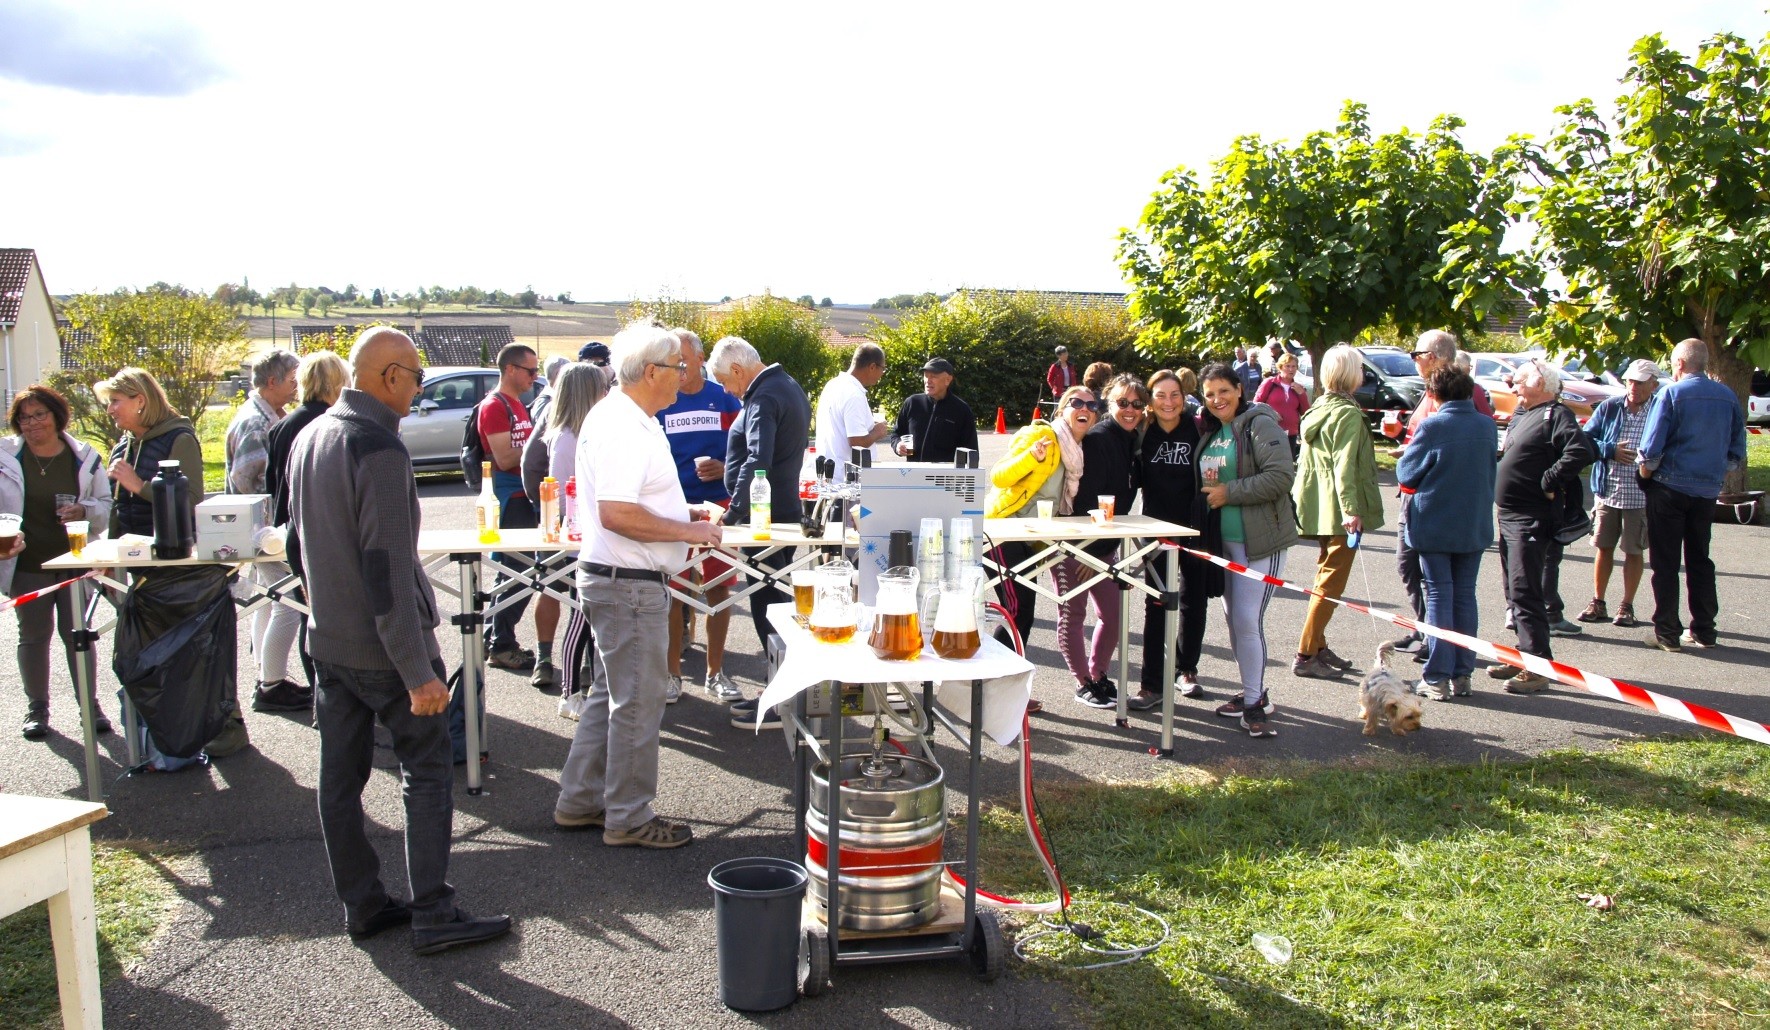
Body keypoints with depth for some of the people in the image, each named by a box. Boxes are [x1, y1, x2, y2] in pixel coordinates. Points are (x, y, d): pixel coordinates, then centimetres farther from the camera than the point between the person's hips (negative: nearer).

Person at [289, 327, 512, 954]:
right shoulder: (379, 447, -20)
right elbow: (388, 568, -24)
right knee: (426, 772, 2)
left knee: (340, 776, 12)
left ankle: (361, 905, 23)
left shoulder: (309, 438, 7)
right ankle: (433, 916, 5)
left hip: (328, 639, 9)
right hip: (383, 645, -8)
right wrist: (418, 672, -22)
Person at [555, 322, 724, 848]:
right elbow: (616, 514, -28)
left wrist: (684, 515, 14)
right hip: (629, 584, -11)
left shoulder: (627, 420, 13)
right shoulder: (621, 429, -20)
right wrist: (687, 531, -20)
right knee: (638, 701, 0)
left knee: (612, 694, 19)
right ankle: (629, 818, 12)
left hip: (622, 581, 11)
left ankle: (579, 802, 29)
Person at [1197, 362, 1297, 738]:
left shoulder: (1259, 425, -12)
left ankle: (1255, 703, -1)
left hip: (1260, 540, -8)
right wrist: (1208, 491, 0)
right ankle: (1253, 692, 27)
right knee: (1232, 617, 14)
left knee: (1247, 619, -11)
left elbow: (1282, 476, -22)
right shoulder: (1210, 431, 13)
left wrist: (1229, 492, -19)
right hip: (1224, 539, 9)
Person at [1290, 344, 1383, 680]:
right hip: (1339, 511, -9)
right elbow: (1344, 465, -24)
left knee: (1325, 576, 18)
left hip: (1319, 509, 9)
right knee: (1332, 582, -5)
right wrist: (1350, 510, -30)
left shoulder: (1317, 410, 11)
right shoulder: (1348, 414, -15)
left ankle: (1319, 647, 24)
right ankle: (1306, 655, -5)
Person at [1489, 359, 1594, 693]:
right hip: (1509, 515, 10)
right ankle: (1525, 656, 24)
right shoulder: (1521, 414, 17)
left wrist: (1548, 481, -20)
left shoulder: (1556, 415, -12)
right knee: (1515, 591, 15)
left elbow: (1581, 452, -26)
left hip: (1532, 519, -10)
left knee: (1525, 592, -11)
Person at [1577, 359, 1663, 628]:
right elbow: (1585, 440, 2)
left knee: (1634, 551, 7)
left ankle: (1626, 606, 18)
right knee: (1603, 547, 11)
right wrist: (1610, 450, -12)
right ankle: (1598, 603, 22)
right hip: (1606, 491, 3)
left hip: (1640, 495, -3)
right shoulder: (1608, 408, 2)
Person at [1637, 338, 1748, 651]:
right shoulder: (1728, 397, 5)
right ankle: (1703, 630, 18)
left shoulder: (1671, 394, -11)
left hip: (1670, 487, -5)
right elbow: (1737, 447, 12)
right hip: (1708, 490, 5)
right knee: (1700, 560, 15)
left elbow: (1652, 445, -15)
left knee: (1665, 563, 1)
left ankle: (1667, 633, 2)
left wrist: (1646, 471, 3)